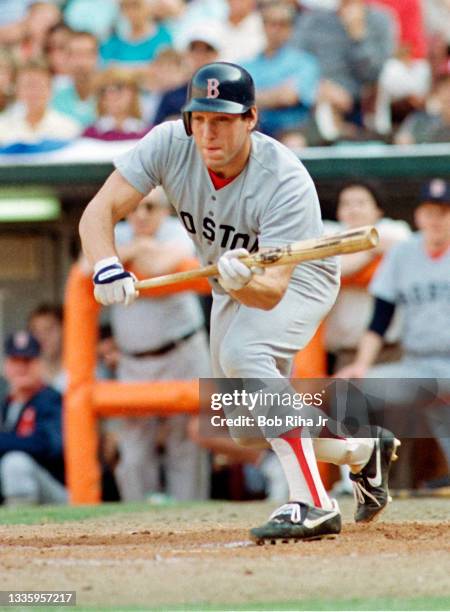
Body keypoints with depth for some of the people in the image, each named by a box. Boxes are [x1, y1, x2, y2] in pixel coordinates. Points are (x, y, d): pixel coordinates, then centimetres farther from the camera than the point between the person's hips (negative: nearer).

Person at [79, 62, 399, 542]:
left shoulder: (287, 182, -36)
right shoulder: (170, 145, -25)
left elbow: (274, 291, -41)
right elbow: (99, 211, -28)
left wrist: (242, 282, -63)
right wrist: (106, 265, -48)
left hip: (298, 276, -6)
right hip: (230, 286, 6)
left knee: (242, 352, -35)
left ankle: (313, 505, -34)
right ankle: (365, 452, 36)